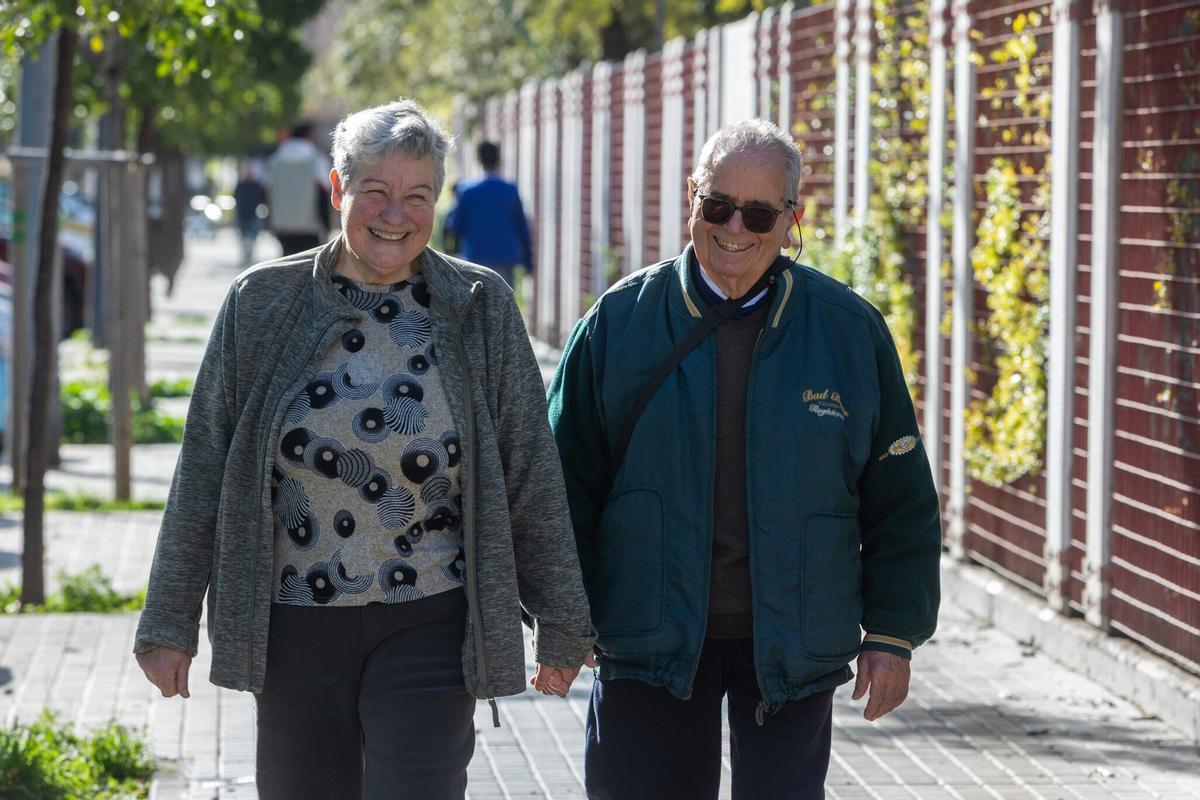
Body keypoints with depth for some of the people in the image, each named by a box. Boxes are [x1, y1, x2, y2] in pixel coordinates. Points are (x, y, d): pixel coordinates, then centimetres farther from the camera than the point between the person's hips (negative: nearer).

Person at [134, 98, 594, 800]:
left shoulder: (480, 309, 0)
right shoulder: (263, 303, 2)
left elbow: (532, 478, 3)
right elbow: (205, 471, 4)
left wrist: (562, 626, 4)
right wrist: (171, 622, 4)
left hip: (429, 629, -1)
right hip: (293, 629, 2)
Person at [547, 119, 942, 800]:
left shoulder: (850, 330, 1)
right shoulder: (620, 321, 0)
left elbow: (900, 499, 5)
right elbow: (565, 480, 5)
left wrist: (892, 633, 2)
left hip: (793, 642, 0)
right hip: (651, 637, 0)